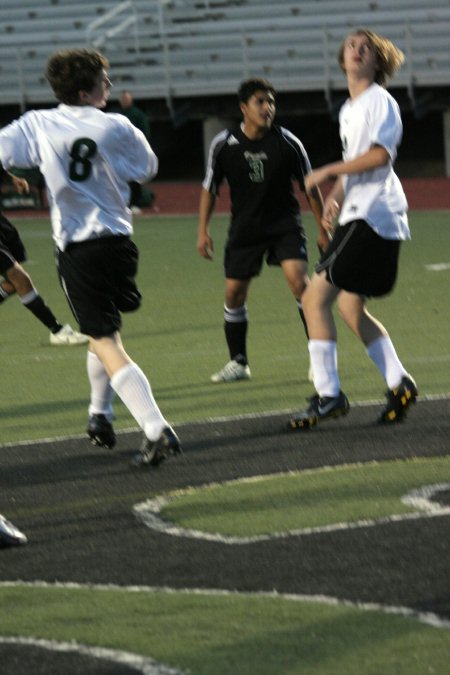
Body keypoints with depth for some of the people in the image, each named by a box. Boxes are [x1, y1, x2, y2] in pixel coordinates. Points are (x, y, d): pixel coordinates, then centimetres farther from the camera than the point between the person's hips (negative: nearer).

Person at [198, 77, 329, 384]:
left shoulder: (287, 142, -11)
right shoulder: (224, 144, -8)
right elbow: (210, 187, 6)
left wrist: (323, 229, 4)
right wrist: (203, 230, 2)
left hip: (285, 223, -2)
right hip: (244, 228, 2)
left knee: (299, 281, -20)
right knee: (234, 292, 3)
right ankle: (238, 362, 20)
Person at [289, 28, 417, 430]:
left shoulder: (380, 101, -7)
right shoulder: (349, 109, 21)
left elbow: (379, 155, -20)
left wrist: (328, 172, -14)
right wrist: (336, 195, 14)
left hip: (373, 214, -10)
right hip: (358, 216, 10)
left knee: (316, 297, -14)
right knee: (350, 307, 11)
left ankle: (328, 395, -13)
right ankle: (399, 384, 16)